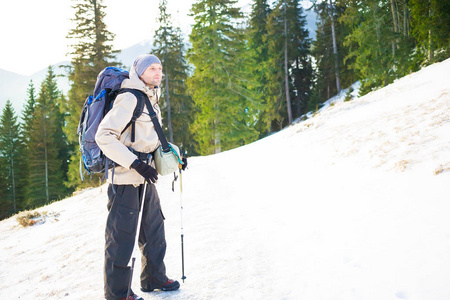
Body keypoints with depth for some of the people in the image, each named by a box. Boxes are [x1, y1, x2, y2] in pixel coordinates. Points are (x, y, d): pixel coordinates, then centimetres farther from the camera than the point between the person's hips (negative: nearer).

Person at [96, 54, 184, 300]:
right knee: (122, 236, 0)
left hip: (144, 177, 9)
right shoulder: (129, 99, -12)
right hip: (125, 178, -9)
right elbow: (104, 136, -20)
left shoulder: (152, 102, 16)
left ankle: (154, 278, 33)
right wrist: (135, 163, -25)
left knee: (154, 229, 17)